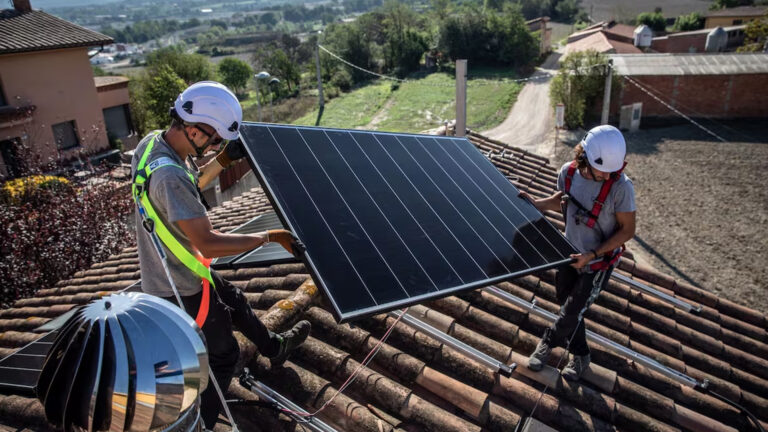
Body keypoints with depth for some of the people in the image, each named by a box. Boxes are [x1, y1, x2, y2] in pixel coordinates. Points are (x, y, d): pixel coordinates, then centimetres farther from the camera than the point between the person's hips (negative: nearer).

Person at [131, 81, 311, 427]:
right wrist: (271, 236, -29)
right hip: (181, 290, -10)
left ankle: (275, 348, 55)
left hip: (172, 271, 10)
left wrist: (223, 161, 2)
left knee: (235, 303, 30)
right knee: (222, 357, 9)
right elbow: (209, 243, -36)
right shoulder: (168, 174, -36)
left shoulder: (153, 142, -5)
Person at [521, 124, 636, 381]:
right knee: (568, 307, 19)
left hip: (598, 263, -4)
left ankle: (549, 340, 39)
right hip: (569, 254, 5)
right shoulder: (569, 172, -15)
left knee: (572, 313, 7)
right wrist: (534, 204, -10)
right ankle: (580, 355, 44)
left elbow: (627, 230, -17)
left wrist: (591, 254, -24)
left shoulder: (621, 186, -28)